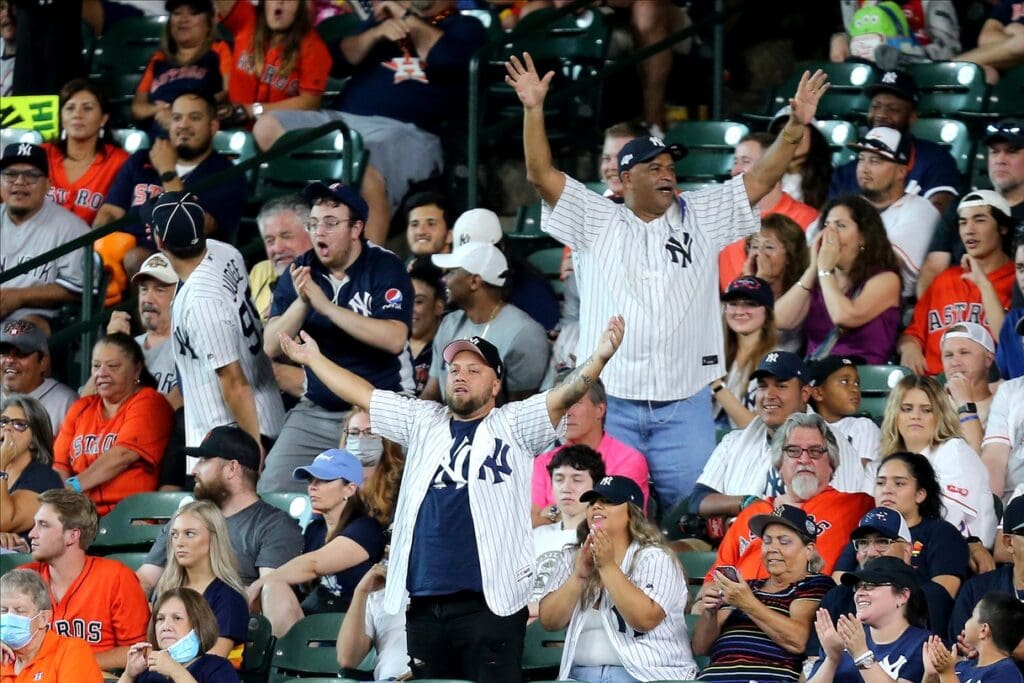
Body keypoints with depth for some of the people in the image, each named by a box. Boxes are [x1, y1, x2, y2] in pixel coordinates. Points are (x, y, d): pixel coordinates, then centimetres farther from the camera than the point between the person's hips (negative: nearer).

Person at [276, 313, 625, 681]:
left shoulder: (512, 424, 5)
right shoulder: (423, 421, 19)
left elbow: (561, 396, -9)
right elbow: (363, 394, 26)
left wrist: (601, 356, -24)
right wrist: (314, 359, 29)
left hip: (490, 603, -5)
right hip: (424, 605, 5)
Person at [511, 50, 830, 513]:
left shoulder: (699, 217, 11)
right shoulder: (596, 222, 6)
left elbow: (760, 180, 6)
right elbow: (541, 174, -2)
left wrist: (795, 127, -8)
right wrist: (534, 110, -14)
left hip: (685, 401, 1)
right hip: (610, 400, -1)